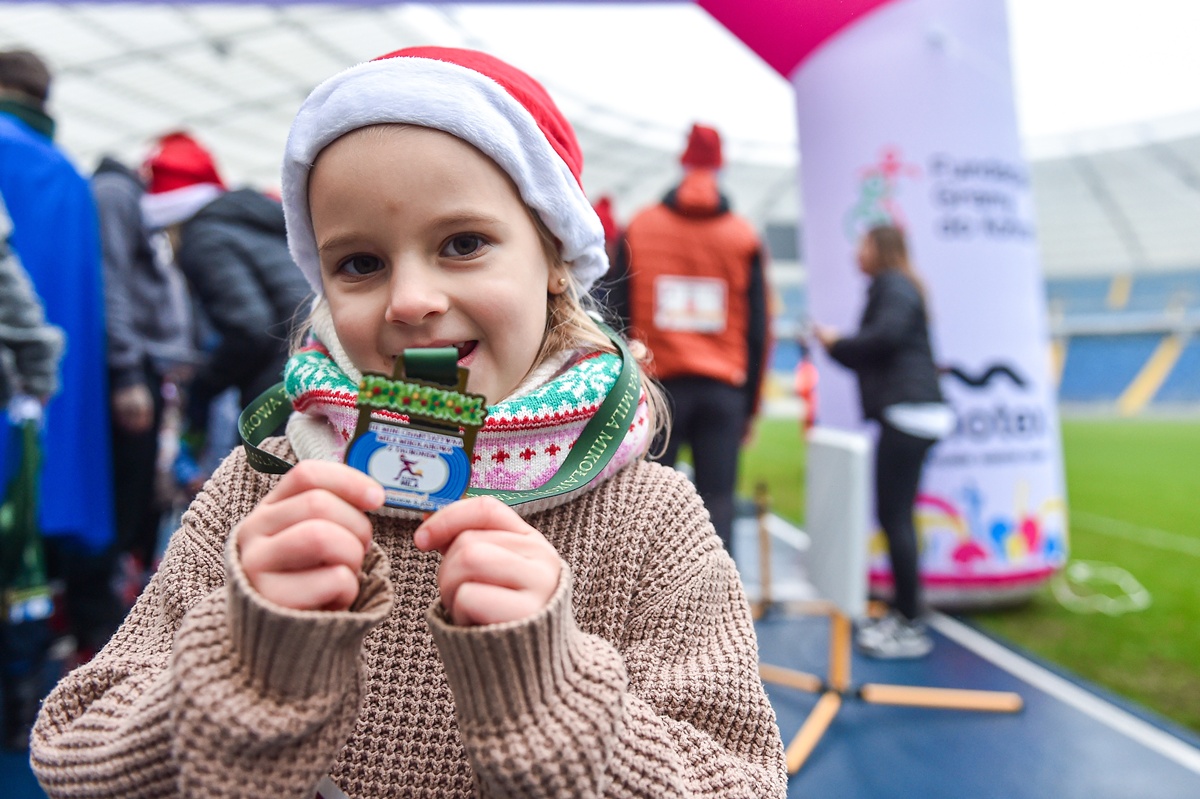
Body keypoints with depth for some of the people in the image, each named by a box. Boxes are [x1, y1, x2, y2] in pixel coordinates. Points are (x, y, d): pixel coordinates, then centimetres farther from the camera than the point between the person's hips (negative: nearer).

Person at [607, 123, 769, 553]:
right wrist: (750, 404, 12)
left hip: (657, 384, 0)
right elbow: (757, 329, 5)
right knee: (717, 501, 2)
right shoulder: (745, 237, 6)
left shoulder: (638, 227, 5)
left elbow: (617, 316, 4)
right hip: (724, 389, 0)